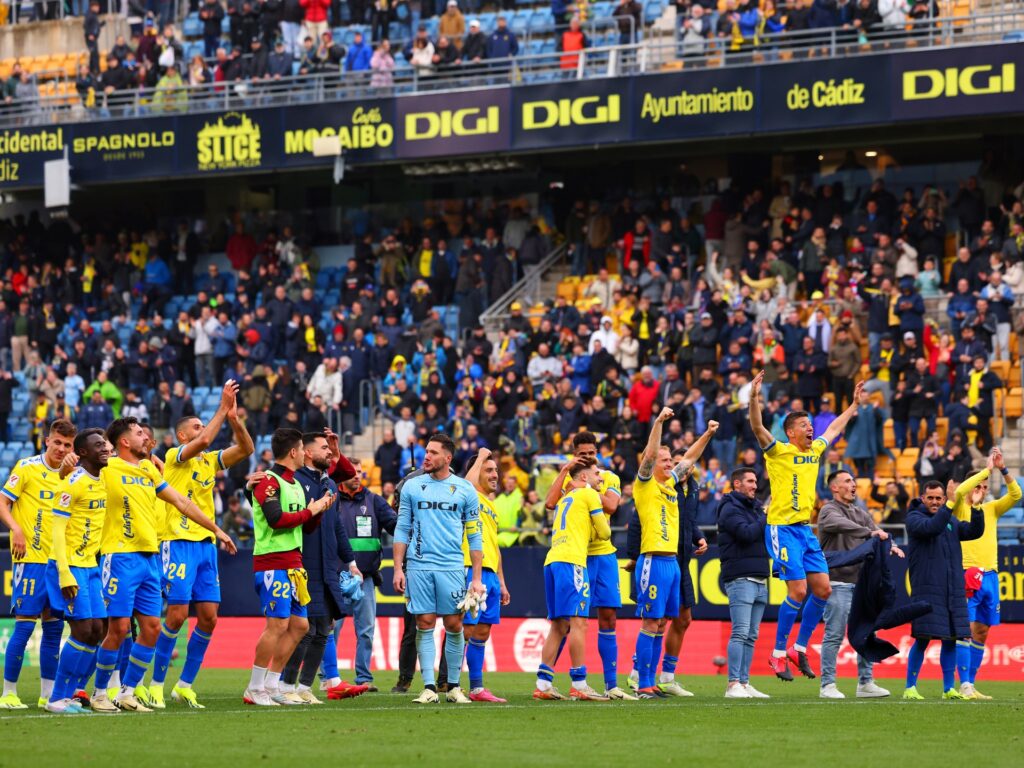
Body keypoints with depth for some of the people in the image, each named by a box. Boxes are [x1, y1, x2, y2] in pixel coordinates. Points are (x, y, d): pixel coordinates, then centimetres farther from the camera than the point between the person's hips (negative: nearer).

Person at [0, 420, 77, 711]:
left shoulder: (70, 473, 11)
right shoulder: (27, 467, -3)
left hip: (60, 560, 6)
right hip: (31, 558, -6)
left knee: (54, 626, 7)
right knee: (24, 625, -7)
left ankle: (48, 693, 14)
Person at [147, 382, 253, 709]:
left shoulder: (210, 460, 16)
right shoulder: (175, 456, -3)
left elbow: (246, 449, 6)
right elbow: (204, 441, -22)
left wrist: (234, 418, -9)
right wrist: (223, 408, -17)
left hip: (206, 544, 7)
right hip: (179, 543, -7)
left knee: (208, 617, 1)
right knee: (177, 614, -11)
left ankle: (185, 685, 11)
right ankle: (156, 684, -1)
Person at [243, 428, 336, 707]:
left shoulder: (295, 484, 19)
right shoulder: (268, 481, -10)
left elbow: (306, 526, 24)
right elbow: (276, 519, -22)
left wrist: (320, 510, 6)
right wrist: (310, 511, -11)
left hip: (293, 564, 10)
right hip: (272, 563, -10)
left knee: (299, 625, 9)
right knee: (278, 625, -12)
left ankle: (272, 686, 15)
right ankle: (254, 690, -6)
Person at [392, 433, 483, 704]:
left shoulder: (465, 490, 5)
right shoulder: (412, 488, 8)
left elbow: (475, 536, 7)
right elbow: (402, 530, 11)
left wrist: (477, 578, 2)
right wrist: (398, 569, 2)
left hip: (451, 567, -1)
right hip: (418, 567, 1)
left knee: (454, 625, -1)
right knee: (425, 625, -2)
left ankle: (454, 686, 10)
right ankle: (429, 687, 0)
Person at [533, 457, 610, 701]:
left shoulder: (565, 499, 28)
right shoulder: (589, 495, 5)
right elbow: (604, 533, 7)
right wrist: (603, 523, 27)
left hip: (552, 561, 8)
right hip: (571, 561, -8)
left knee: (559, 626, 9)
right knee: (578, 622, -11)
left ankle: (543, 683, 5)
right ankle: (579, 685, -16)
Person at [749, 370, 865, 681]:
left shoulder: (814, 450, 13)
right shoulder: (779, 452, -6)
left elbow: (835, 428, 31)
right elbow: (757, 427, -21)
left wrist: (854, 403, 36)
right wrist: (754, 398, -35)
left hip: (806, 529, 7)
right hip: (782, 528, -7)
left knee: (823, 589, 2)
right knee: (798, 590, -14)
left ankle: (799, 649, 14)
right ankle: (778, 653, -3)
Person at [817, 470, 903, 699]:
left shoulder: (861, 513, 18)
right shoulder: (829, 511, -4)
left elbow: (877, 534, 6)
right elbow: (841, 525, -25)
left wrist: (890, 546, -15)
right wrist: (870, 533, -34)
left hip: (862, 583, 7)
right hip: (839, 583, -7)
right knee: (834, 635, -6)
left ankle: (865, 683, 13)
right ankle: (827, 685, -2)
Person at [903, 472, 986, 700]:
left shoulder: (951, 522, 18)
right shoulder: (914, 518, -1)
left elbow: (975, 531, 10)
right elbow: (931, 527, -20)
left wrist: (976, 507, -4)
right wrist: (951, 503, -20)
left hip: (953, 591, 6)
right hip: (927, 590, -6)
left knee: (951, 639, 6)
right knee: (923, 638, -9)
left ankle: (949, 688, 12)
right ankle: (910, 688, -2)